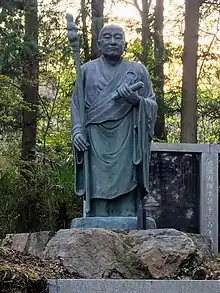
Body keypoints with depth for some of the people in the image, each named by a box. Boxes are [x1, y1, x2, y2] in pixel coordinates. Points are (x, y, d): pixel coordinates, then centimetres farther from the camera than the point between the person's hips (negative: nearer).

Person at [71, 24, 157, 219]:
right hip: (96, 143, 0)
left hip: (127, 143, 0)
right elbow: (76, 105, 13)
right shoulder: (87, 70, 14)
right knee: (98, 200, -6)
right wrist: (77, 130, -3)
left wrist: (137, 100, -10)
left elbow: (153, 105, 11)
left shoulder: (138, 70, 12)